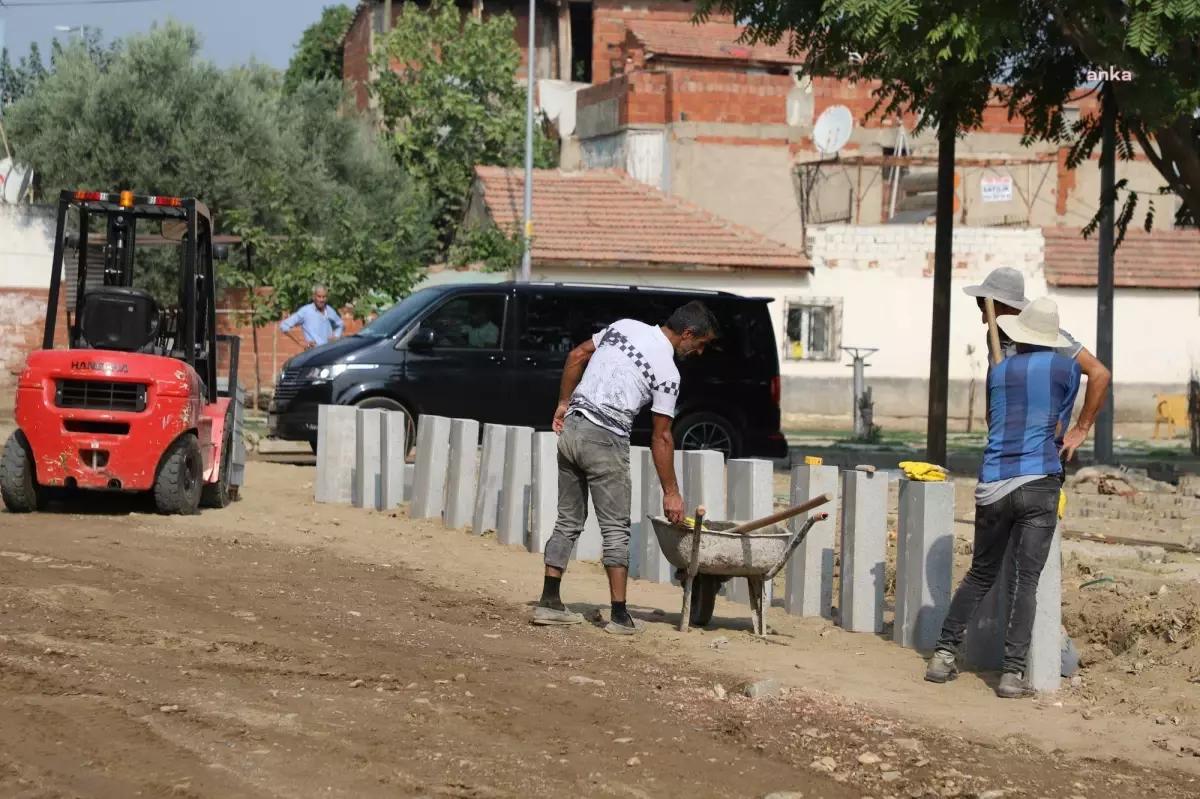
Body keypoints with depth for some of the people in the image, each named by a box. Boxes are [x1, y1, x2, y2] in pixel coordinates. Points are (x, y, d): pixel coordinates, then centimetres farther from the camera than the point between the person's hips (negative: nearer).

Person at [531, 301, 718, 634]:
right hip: (605, 441, -7)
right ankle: (619, 615, -2)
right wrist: (671, 492, 1)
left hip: (571, 429, 7)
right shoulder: (667, 372, -8)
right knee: (616, 530, 1)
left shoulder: (624, 327, 10)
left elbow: (576, 356, 15)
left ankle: (548, 603, 11)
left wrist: (563, 403, 21)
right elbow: (661, 437, -6)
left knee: (568, 523, 13)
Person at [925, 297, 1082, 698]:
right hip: (1039, 483, -3)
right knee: (1026, 580, -4)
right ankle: (1013, 672, -10)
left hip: (993, 484, 3)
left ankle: (944, 654, 10)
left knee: (980, 574, 16)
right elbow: (1059, 430, 11)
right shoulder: (1067, 368, 4)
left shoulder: (998, 370, 14)